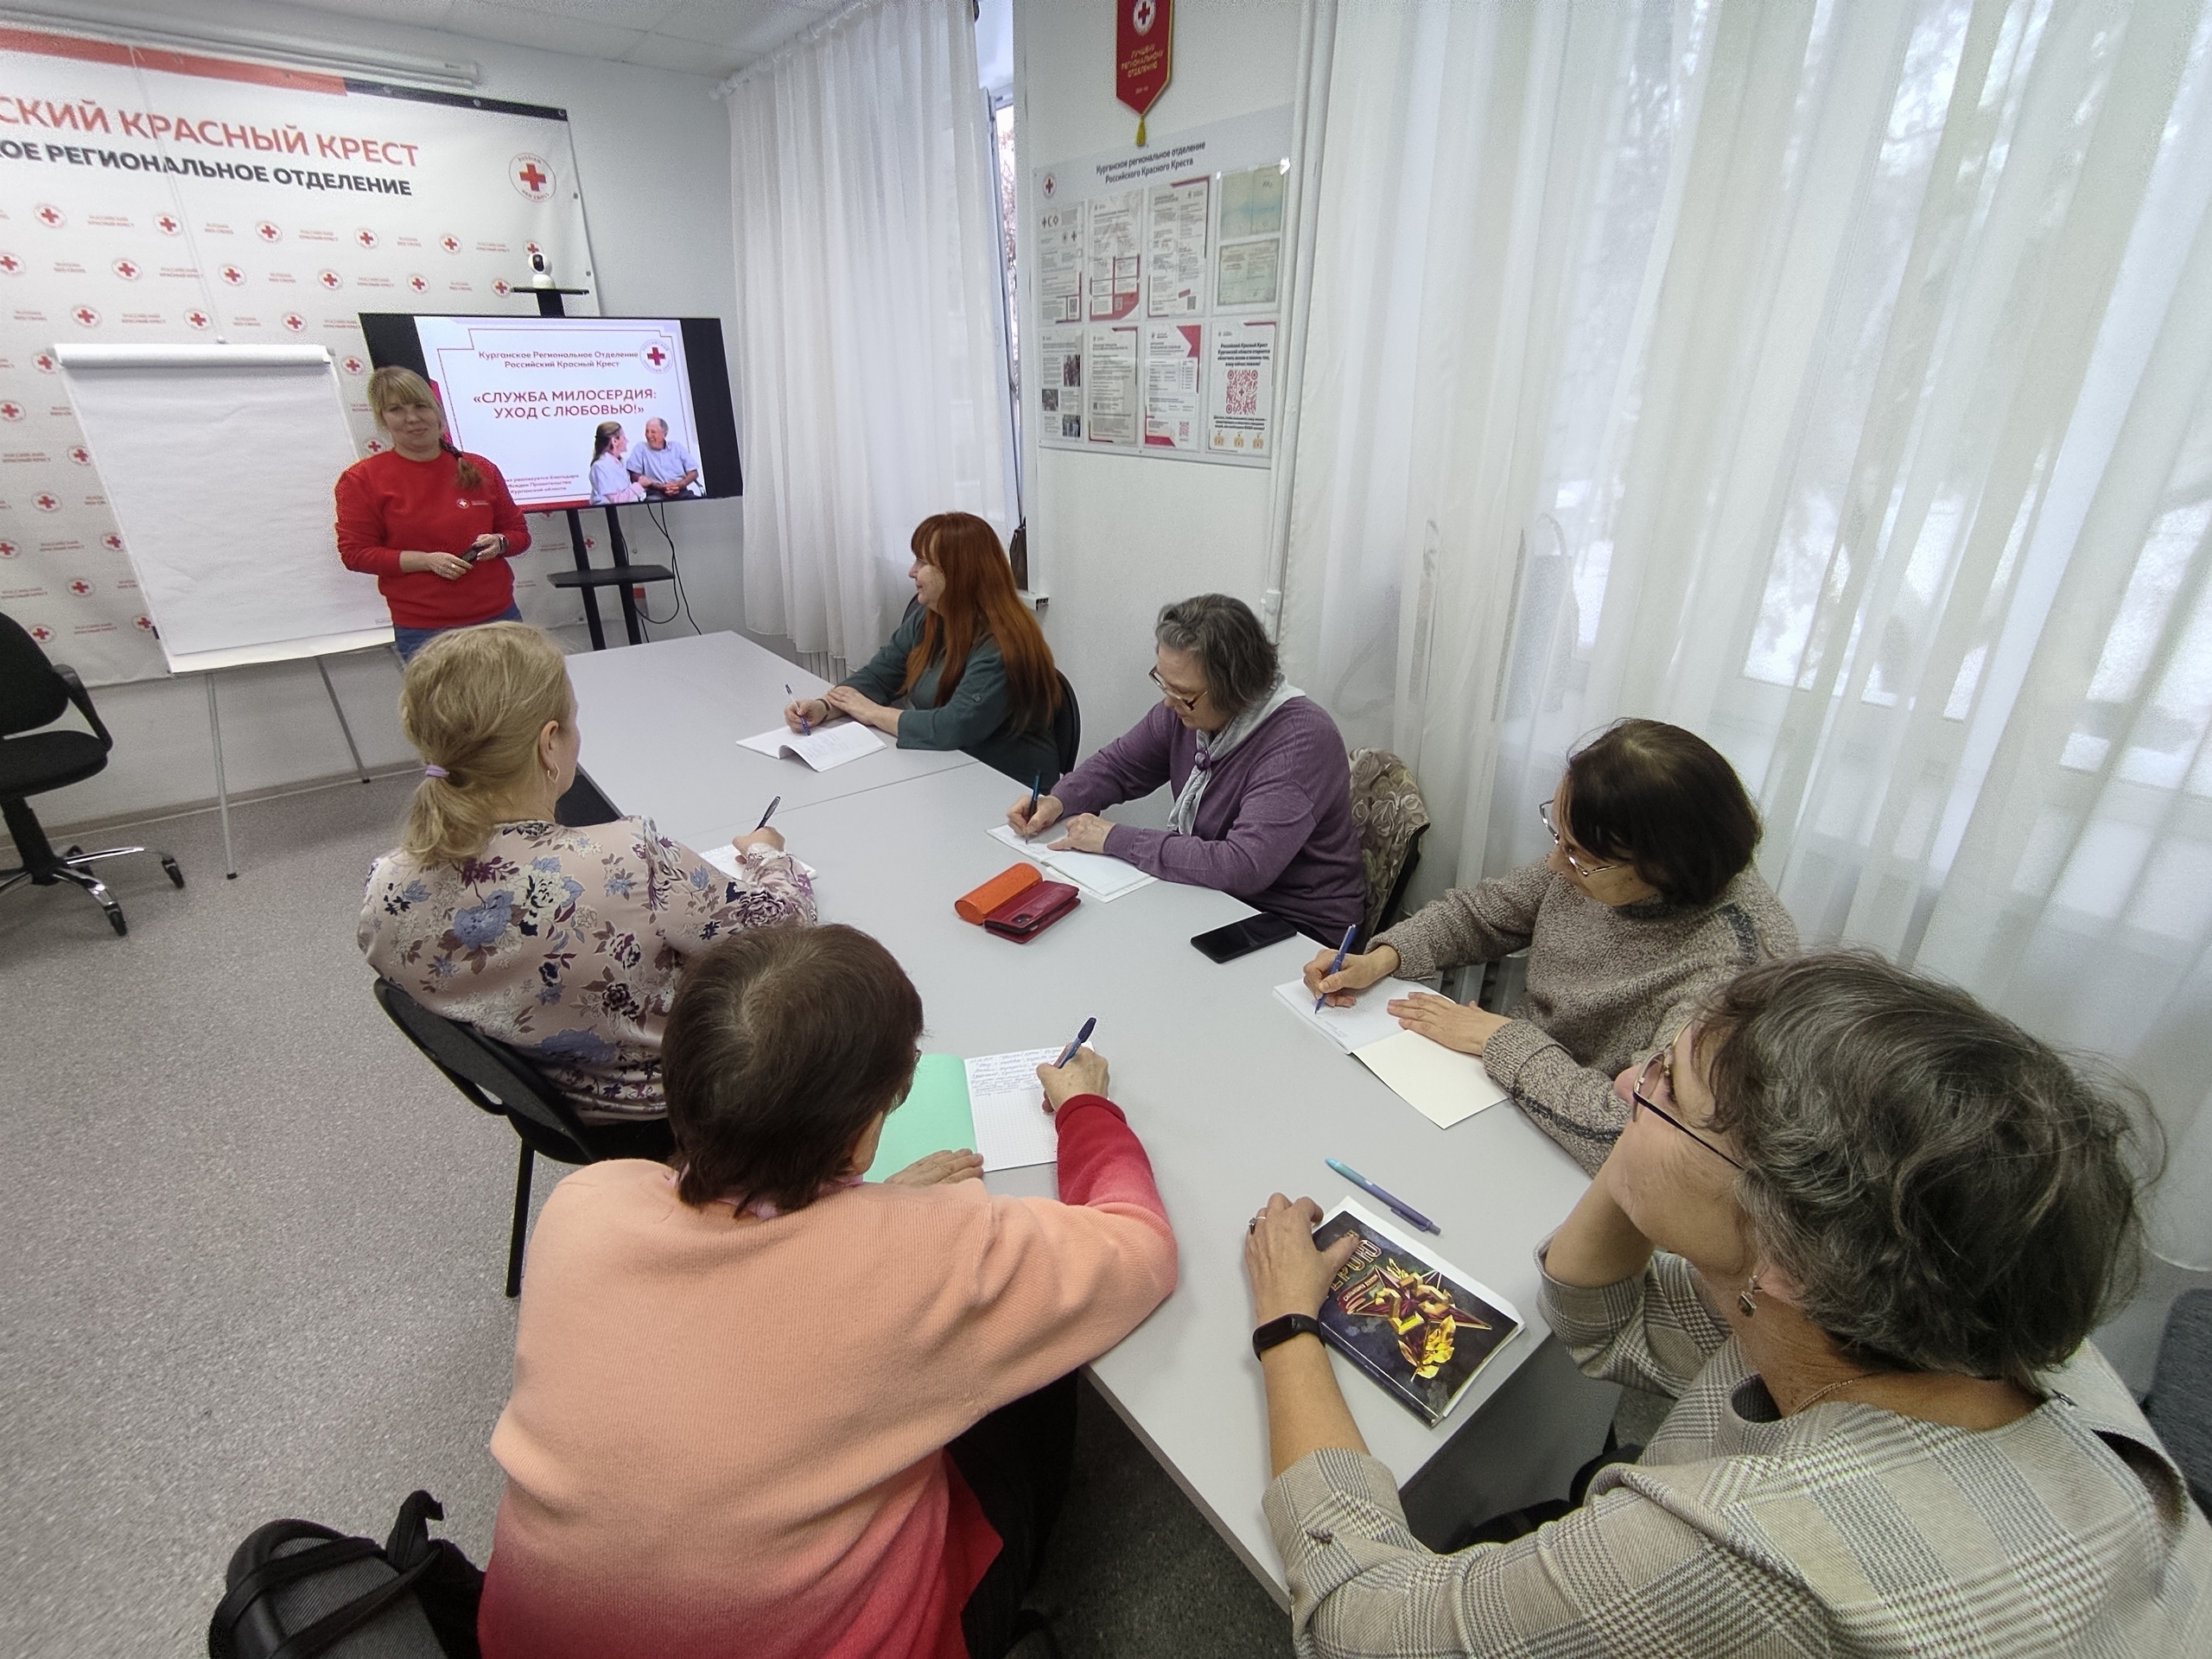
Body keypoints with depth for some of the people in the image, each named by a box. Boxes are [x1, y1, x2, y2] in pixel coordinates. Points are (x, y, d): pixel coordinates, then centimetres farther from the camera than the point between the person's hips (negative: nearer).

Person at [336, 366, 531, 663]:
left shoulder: (479, 470, 8)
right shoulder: (362, 480, 1)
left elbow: (519, 533, 16)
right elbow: (355, 553, -2)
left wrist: (498, 543, -7)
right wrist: (426, 560, -15)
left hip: (499, 617, 3)